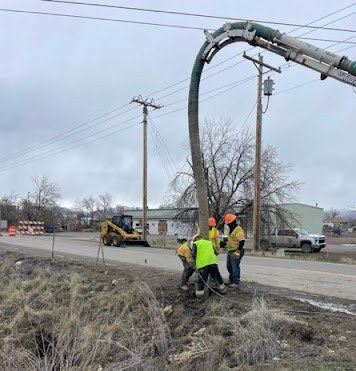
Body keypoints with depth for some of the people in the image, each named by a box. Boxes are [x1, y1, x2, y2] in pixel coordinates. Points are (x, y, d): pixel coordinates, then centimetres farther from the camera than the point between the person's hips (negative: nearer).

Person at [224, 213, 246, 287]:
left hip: (236, 252, -10)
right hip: (230, 251, 10)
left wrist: (238, 251, -27)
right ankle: (231, 280, 30)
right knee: (229, 266, 17)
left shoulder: (238, 230, -18)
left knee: (235, 267, -5)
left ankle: (236, 282, 5)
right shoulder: (231, 229, 14)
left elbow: (242, 241, -25)